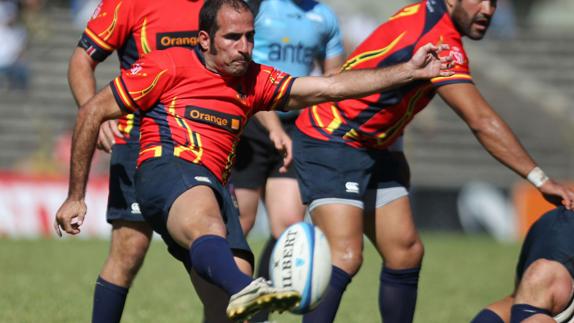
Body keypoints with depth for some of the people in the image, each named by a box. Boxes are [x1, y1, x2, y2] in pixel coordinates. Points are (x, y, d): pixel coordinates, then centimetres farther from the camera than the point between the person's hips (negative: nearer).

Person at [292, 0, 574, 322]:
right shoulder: (438, 39, -25)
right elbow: (481, 121, -28)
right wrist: (540, 179, -24)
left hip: (372, 148, 10)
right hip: (330, 142, -10)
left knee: (406, 251, 7)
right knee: (346, 257, -23)